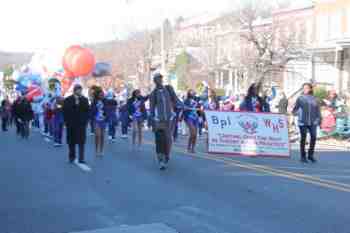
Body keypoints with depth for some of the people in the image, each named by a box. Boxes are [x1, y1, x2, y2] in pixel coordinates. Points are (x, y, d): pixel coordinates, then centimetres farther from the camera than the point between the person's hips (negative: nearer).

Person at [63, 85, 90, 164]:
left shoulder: (84, 100, 6)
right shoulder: (68, 100, 3)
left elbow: (87, 110, 4)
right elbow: (65, 111, 2)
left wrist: (86, 121, -4)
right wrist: (66, 121, -4)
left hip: (81, 124, 0)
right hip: (71, 124, 0)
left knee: (81, 141, -5)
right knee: (71, 141, 7)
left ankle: (81, 158, -4)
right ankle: (72, 157, 20)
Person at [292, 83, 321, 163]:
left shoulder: (314, 99, 10)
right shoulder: (300, 98, 3)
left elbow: (318, 110, 13)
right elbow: (296, 108, -1)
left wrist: (319, 119, 8)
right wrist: (294, 111, -22)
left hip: (313, 122, 2)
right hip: (303, 122, -2)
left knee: (313, 137, -2)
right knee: (303, 138, 1)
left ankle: (311, 155, 14)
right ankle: (303, 156, 9)